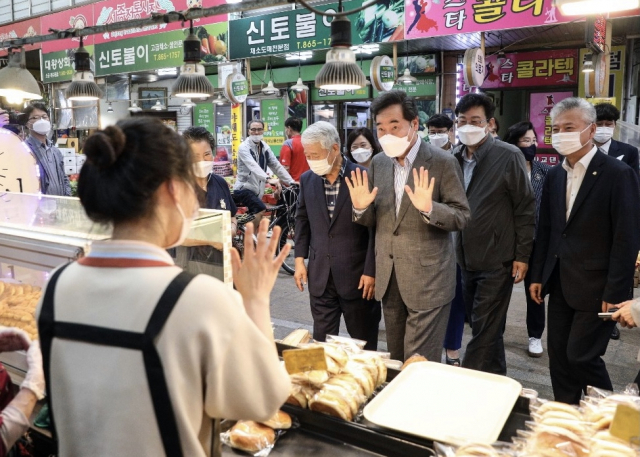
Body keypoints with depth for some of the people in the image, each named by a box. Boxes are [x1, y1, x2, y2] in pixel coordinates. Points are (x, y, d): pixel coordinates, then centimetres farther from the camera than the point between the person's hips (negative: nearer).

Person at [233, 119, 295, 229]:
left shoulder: (265, 147, 9)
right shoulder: (244, 147, -12)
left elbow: (276, 166, 5)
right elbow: (253, 166, -28)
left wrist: (291, 182, -6)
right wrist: (268, 178, -45)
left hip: (256, 190, 7)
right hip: (243, 188, -7)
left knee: (254, 218, 9)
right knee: (261, 209, -27)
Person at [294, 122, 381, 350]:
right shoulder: (307, 179, 5)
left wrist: (371, 271, -10)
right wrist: (300, 259, 7)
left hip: (357, 275, -4)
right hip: (319, 275, 4)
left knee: (363, 342, 11)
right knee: (321, 340, 11)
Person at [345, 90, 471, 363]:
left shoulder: (442, 162, -10)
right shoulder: (378, 162, 6)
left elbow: (462, 217, -10)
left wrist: (429, 208, -28)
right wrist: (361, 208, -11)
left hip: (427, 280, -5)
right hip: (389, 278, 6)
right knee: (396, 360, 19)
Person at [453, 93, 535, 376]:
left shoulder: (508, 156, -10)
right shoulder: (454, 158, 5)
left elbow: (526, 208, -9)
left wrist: (522, 256, -11)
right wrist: (454, 251, 9)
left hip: (496, 261, -6)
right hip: (466, 260, 6)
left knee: (485, 332, -1)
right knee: (482, 328, 17)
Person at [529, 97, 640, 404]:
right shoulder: (554, 176, 8)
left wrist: (614, 293, -16)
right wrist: (537, 276, 10)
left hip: (595, 288, -6)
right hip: (560, 285, 6)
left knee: (582, 356, -1)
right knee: (558, 357, 11)